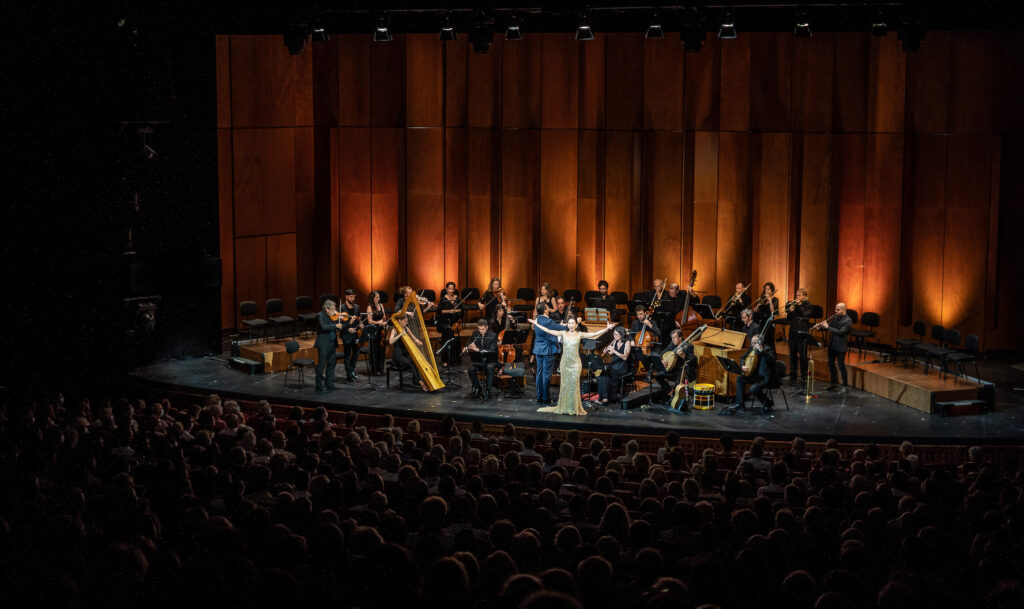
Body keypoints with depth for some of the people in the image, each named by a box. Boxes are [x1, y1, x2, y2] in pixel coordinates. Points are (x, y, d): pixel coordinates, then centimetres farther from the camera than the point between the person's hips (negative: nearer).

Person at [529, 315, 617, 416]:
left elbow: (594, 334, -9)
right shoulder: (563, 333, 6)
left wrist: (607, 328, -19)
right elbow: (548, 331, 8)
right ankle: (563, 407, 14)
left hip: (575, 363, -2)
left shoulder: (580, 334, -1)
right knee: (565, 385, 6)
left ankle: (575, 408, 5)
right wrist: (536, 324, 7)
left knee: (574, 385, -2)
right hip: (565, 362, 2)